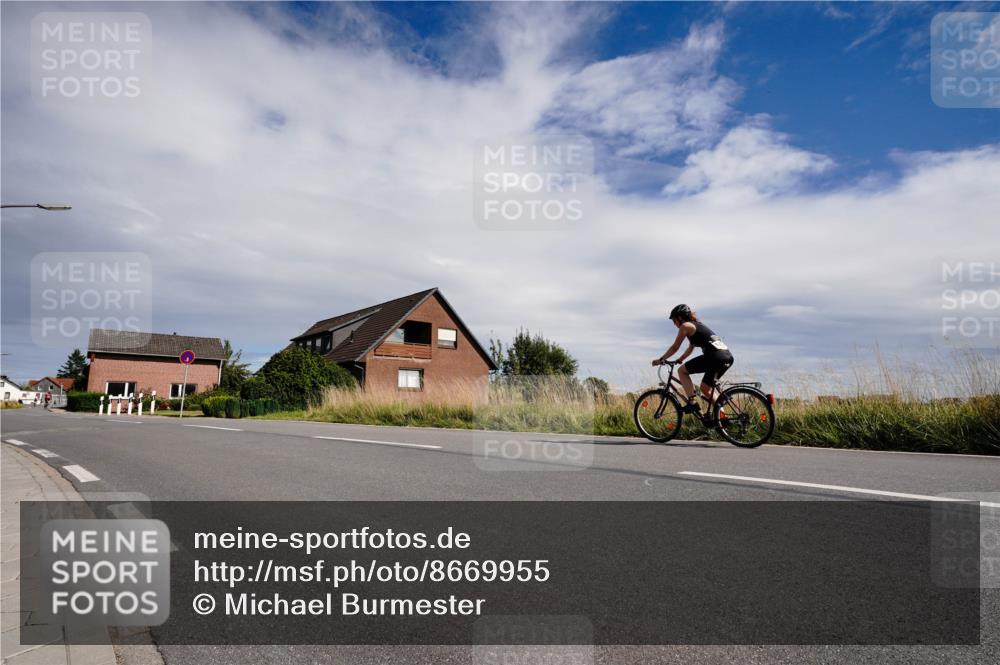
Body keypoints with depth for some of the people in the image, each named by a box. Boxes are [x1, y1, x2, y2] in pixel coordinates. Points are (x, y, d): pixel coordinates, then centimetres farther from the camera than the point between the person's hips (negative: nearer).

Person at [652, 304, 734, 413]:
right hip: (728, 357, 9)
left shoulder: (685, 326, 2)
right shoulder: (697, 325, 28)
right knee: (705, 388, 22)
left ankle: (692, 402, -3)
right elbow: (690, 349, 37)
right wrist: (679, 360, 39)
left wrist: (661, 359, 15)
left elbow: (675, 347, 6)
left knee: (681, 371, 6)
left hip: (715, 356, -9)